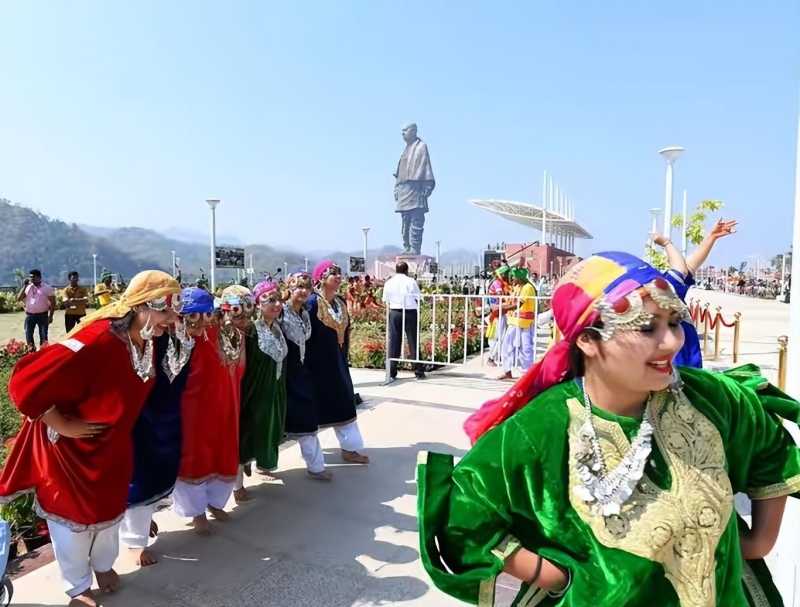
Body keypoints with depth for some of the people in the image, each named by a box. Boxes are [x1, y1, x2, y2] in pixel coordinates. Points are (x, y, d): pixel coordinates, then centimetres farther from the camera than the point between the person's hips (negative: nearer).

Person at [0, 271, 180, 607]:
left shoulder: (147, 340, -11)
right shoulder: (97, 340, -35)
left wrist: (120, 427, 9)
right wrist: (62, 425, -22)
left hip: (113, 444, 7)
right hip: (72, 446, -6)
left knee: (109, 507, 25)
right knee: (73, 513, 17)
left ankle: (103, 565, 52)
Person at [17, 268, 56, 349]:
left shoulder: (47, 288, -4)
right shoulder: (27, 287, 7)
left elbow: (52, 302, -3)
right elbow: (19, 299, -3)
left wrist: (50, 316, -8)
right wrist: (24, 286, -7)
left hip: (42, 315, -3)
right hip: (30, 315, 3)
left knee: (43, 336, 3)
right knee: (28, 335, 4)